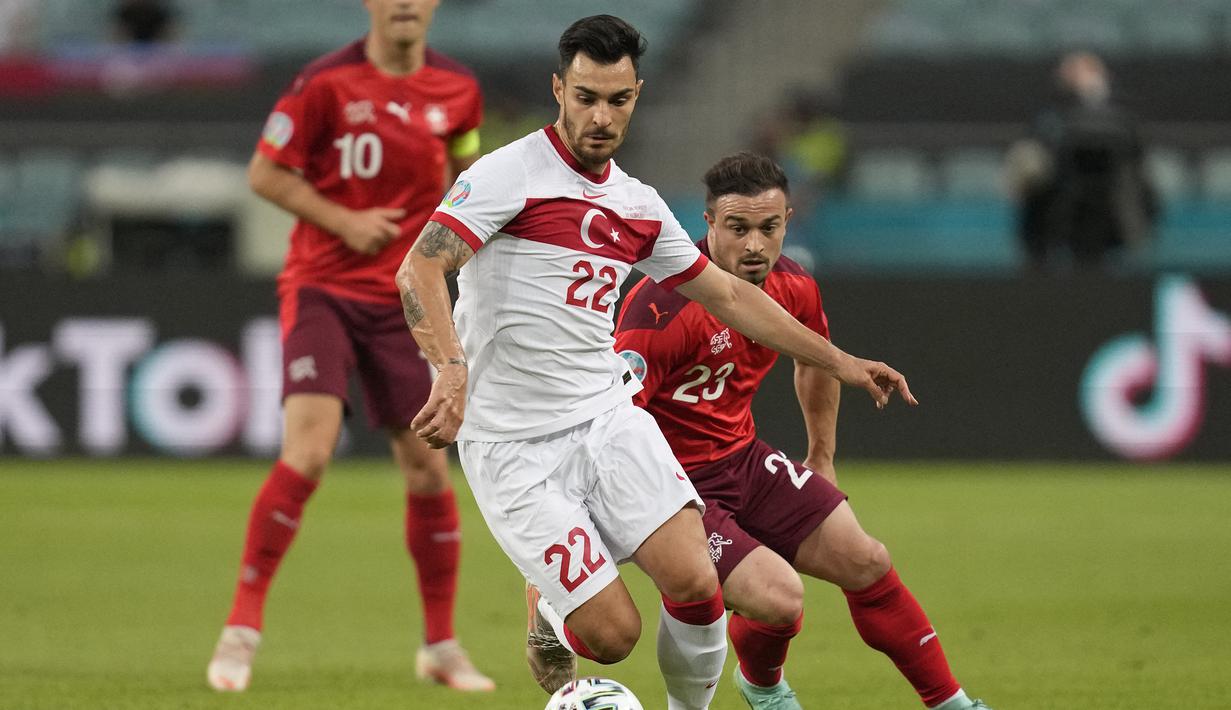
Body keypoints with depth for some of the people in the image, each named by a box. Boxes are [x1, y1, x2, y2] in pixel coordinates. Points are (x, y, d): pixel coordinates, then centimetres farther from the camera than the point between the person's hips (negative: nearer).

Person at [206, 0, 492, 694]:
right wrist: (342, 220, -14)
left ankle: (442, 644, 19)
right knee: (307, 454, -20)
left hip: (403, 299, 4)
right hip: (322, 289, -4)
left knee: (429, 469, 3)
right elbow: (266, 172, -5)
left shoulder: (458, 90, 2)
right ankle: (243, 627, -9)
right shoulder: (327, 83, -10)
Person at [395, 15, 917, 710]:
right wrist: (453, 365, -36)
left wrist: (838, 361, 23)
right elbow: (419, 269, -19)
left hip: (607, 415, 5)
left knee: (694, 581, -19)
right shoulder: (510, 174, -9)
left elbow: (726, 293, 24)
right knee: (614, 634, -12)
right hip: (514, 446, -5)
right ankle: (549, 608, 24)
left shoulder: (639, 207, 12)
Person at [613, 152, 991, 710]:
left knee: (866, 563, 3)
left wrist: (822, 459, 26)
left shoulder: (793, 288, -4)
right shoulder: (662, 307, -29)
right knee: (779, 598, -21)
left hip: (743, 459, 8)